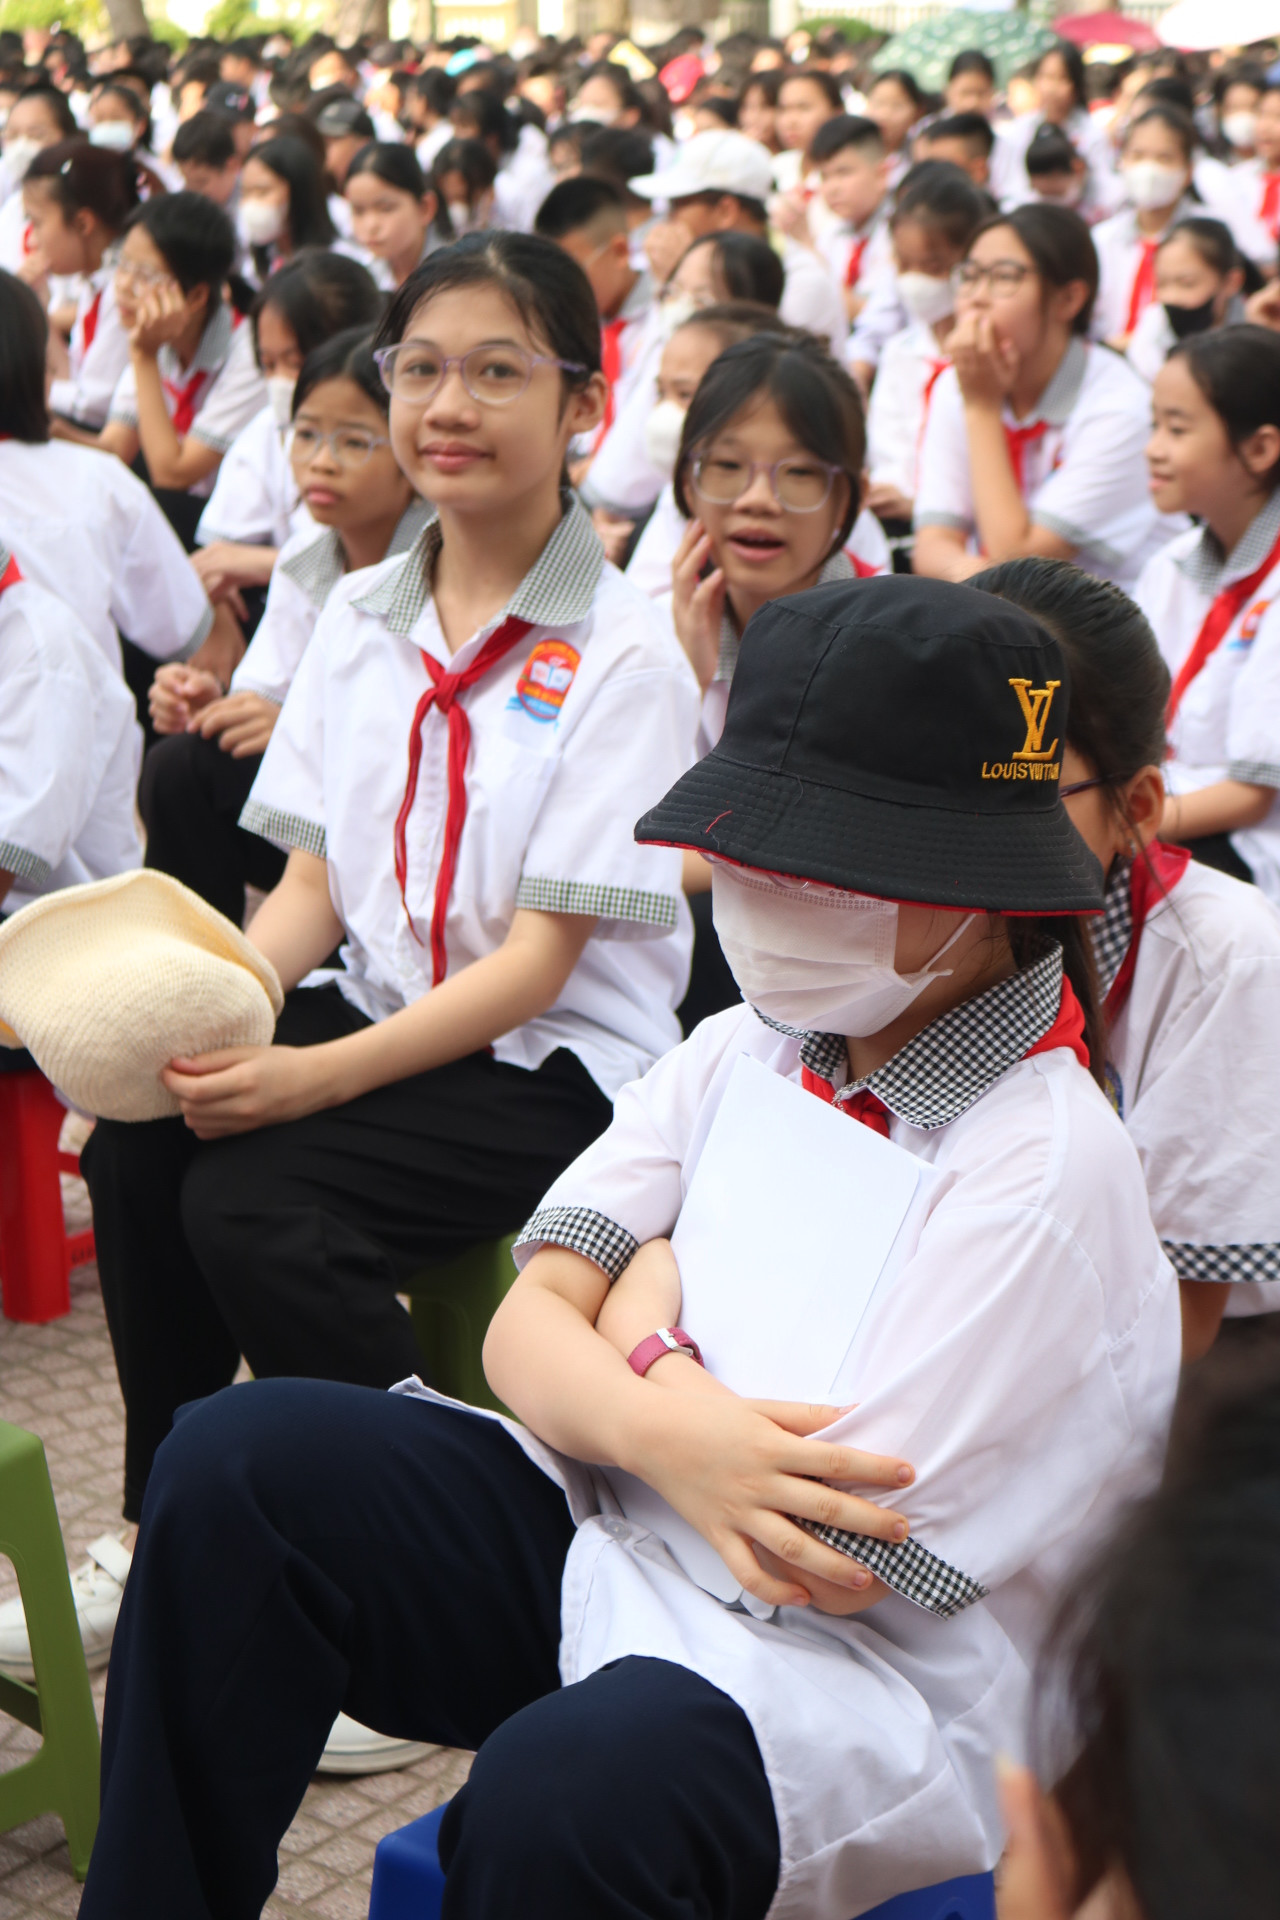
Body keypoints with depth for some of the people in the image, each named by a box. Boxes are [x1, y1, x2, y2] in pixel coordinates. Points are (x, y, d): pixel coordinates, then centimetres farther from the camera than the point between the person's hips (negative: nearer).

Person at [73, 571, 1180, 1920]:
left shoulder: (1049, 1170, -18)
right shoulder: (746, 1052, 5)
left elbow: (833, 1557, -21)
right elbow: (531, 1325, -1)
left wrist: (651, 1336, -5)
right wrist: (656, 1423, -24)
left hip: (871, 1676, -7)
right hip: (618, 1535, 7)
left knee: (562, 1791, -38)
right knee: (239, 1458, -11)